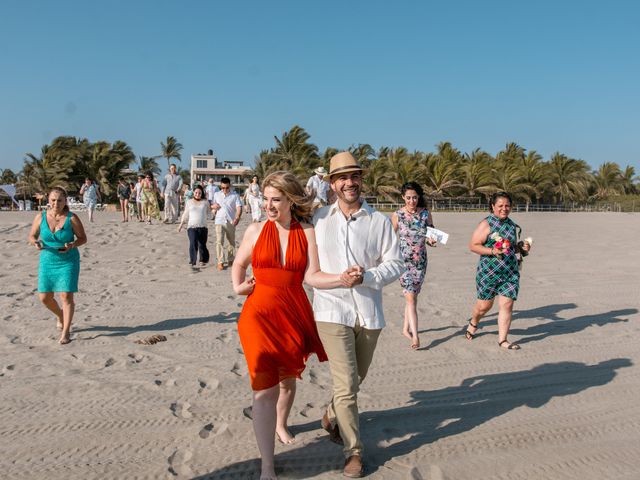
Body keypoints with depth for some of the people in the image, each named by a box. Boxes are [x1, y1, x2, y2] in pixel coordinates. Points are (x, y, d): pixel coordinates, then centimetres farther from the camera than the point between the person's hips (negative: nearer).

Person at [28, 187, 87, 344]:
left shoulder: (72, 218, -10)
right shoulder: (40, 217, -2)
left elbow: (83, 238, -2)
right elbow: (32, 236, 8)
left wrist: (72, 245, -21)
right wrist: (36, 242, -15)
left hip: (68, 262, -3)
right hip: (47, 262, 3)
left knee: (66, 296, -10)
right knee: (44, 298, 5)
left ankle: (66, 332, -1)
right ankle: (61, 316, 37)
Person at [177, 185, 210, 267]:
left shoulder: (205, 202, 8)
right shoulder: (189, 202, 10)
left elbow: (209, 214, 18)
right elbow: (185, 214, 17)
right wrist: (181, 224, 14)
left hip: (203, 227, 0)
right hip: (192, 226, 0)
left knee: (202, 245, 4)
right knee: (193, 244, -15)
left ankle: (203, 260, 23)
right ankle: (192, 261, -11)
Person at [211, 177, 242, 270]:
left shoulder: (235, 195, 1)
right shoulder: (216, 194, 10)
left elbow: (239, 207, -8)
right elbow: (212, 205, 21)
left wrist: (237, 217, -26)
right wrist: (213, 206, -4)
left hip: (231, 221, 0)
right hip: (219, 221, 0)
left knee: (232, 241, 12)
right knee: (219, 241, -9)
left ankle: (230, 259, 27)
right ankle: (220, 262, -9)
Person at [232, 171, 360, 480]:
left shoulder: (307, 233, -3)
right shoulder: (256, 230, 0)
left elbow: (312, 276, -11)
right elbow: (239, 263, 16)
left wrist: (341, 279, -27)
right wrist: (238, 286, -1)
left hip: (294, 314, 2)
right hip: (260, 314, -1)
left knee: (287, 379, 21)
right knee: (265, 388, -8)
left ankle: (281, 424, 52)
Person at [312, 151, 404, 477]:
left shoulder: (379, 221, 1)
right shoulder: (318, 218, 2)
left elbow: (395, 264, -2)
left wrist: (367, 276, -17)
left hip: (369, 312, 2)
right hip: (332, 311, -2)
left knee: (356, 379, 18)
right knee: (346, 384, -7)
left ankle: (331, 417, 46)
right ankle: (353, 452, 9)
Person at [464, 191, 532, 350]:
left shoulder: (512, 225, 11)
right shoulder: (486, 224, -8)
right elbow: (473, 245, -11)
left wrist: (522, 248, 3)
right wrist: (492, 251, -23)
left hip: (511, 271, 5)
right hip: (489, 271, -4)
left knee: (507, 304, -3)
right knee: (485, 304, 7)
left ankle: (502, 339, 7)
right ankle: (473, 323, 39)